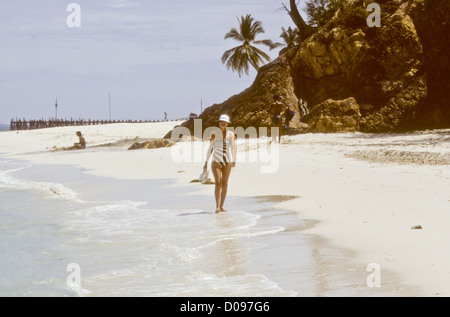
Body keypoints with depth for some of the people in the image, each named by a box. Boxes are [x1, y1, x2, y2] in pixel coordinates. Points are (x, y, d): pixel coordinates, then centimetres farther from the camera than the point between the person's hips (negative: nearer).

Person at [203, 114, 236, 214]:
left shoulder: (231, 134, 2)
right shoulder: (214, 134, -1)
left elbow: (233, 147, -5)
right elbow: (210, 149, 3)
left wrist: (234, 160, -19)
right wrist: (206, 163, 3)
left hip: (227, 162, 2)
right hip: (216, 161, -2)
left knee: (225, 184, 4)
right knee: (218, 183, -14)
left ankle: (222, 206, 12)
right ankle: (217, 206, -13)